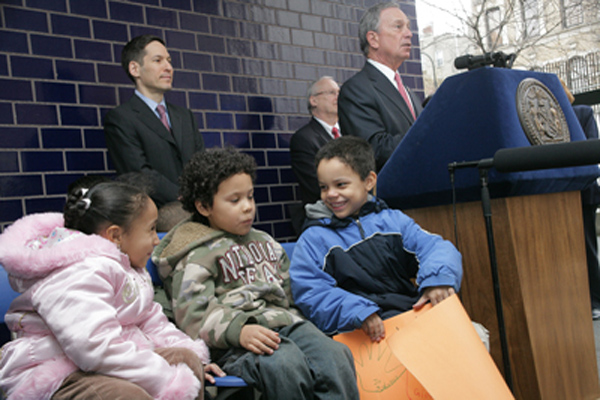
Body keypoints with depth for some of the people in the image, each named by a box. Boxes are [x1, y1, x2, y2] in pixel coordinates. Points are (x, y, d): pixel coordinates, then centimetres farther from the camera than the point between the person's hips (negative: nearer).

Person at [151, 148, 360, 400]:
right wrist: (239, 330, -25)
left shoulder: (264, 242, 27)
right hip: (237, 343, -6)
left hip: (285, 322, 6)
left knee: (334, 353, -23)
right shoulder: (197, 256, 4)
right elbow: (193, 313, -8)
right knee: (285, 364, -36)